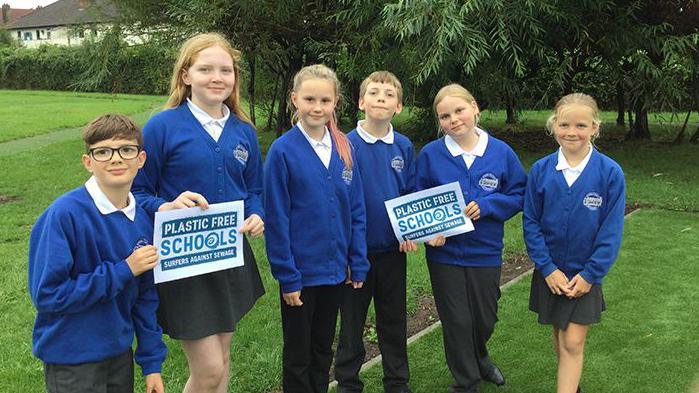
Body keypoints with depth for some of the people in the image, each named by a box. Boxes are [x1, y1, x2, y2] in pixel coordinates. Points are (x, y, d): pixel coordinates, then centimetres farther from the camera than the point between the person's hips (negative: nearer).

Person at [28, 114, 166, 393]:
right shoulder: (64, 214, -20)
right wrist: (123, 271, -23)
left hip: (120, 353, 5)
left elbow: (145, 297, 5)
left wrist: (152, 362, 7)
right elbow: (46, 295, -22)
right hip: (71, 363, -5)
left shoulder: (142, 220, -3)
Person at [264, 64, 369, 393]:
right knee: (298, 354, 12)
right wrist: (287, 276, -13)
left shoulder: (343, 148, 1)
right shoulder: (283, 150, -13)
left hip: (335, 269, 4)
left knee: (323, 348, 20)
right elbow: (276, 219, -12)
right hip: (300, 272, -4)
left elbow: (356, 211, 4)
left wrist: (358, 264, 2)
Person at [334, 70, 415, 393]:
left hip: (393, 249, 3)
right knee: (351, 321, 11)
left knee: (394, 321, 16)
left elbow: (411, 194, 8)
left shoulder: (404, 146, 0)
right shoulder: (346, 145, -10)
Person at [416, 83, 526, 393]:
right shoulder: (430, 154, -7)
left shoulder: (501, 152, -6)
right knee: (457, 322, 8)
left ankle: (478, 357, 50)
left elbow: (519, 194, 0)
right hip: (445, 252, -1)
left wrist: (486, 205, -16)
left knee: (485, 319, 17)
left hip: (486, 251, 1)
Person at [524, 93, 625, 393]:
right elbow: (531, 222, -4)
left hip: (585, 274, -2)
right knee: (559, 335, 17)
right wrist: (548, 268, -10)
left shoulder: (610, 173, -12)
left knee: (573, 343, -3)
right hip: (550, 272, 3)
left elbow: (611, 231, -9)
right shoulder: (541, 170, -7)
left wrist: (589, 274, -11)